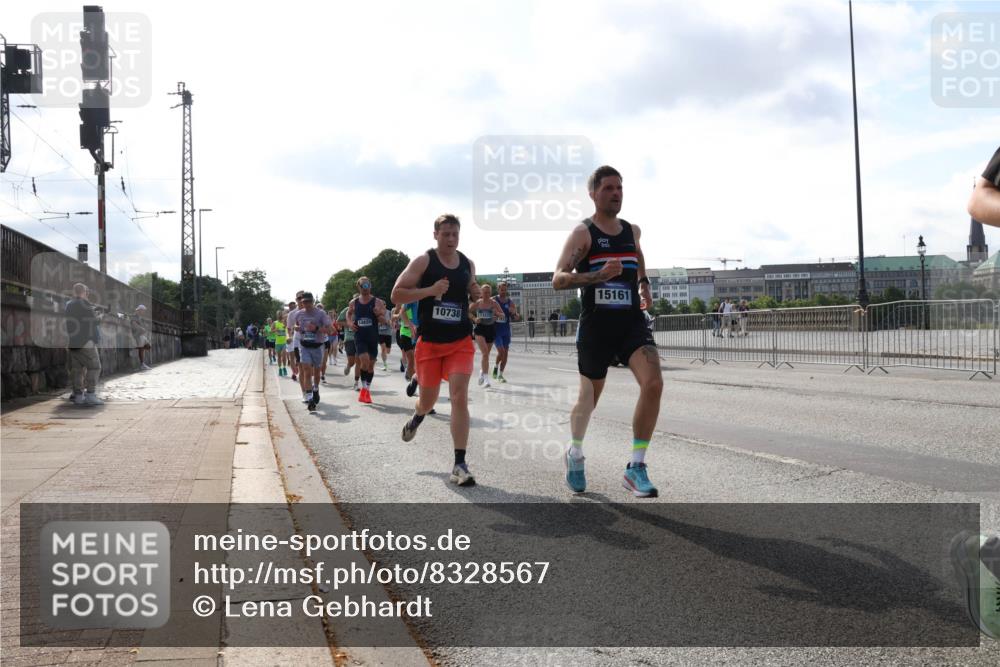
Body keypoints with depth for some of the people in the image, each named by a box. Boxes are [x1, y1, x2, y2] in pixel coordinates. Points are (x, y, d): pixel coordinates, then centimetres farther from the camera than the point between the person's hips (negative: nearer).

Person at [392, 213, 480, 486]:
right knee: (428, 399, 12)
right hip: (429, 341, -2)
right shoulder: (423, 261, -6)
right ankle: (417, 417, 51)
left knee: (459, 397, -13)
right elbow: (396, 295, -10)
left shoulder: (468, 264, 6)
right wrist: (430, 290, -22)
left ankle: (460, 464, -11)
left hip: (461, 341, 2)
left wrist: (479, 296, -1)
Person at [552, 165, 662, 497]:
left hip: (632, 322, 4)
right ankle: (575, 454, 41)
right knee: (589, 398, 10)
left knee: (653, 384, -20)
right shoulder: (582, 233, -7)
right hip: (596, 325, -4)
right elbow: (558, 279, -17)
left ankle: (636, 468, -10)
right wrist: (599, 275, -31)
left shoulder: (632, 231, 11)